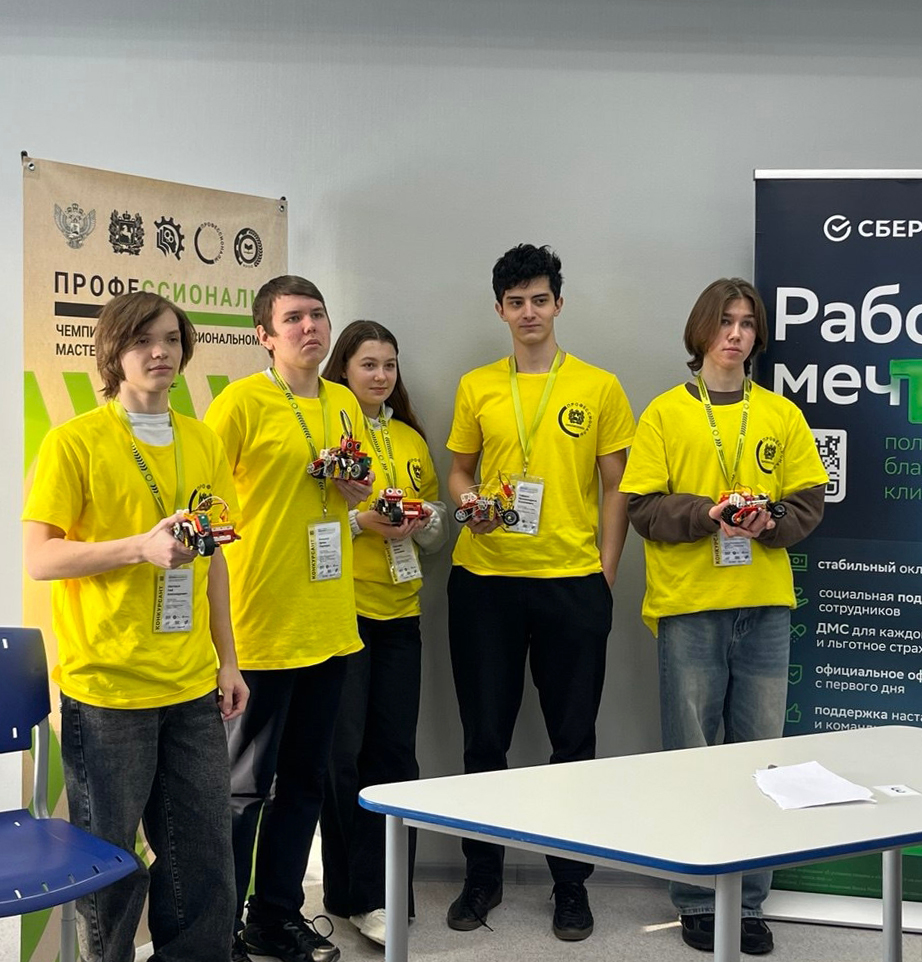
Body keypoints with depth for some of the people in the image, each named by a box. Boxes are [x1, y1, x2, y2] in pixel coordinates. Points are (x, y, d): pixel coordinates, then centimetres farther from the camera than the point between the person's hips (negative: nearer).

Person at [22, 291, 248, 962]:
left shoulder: (202, 442, 11)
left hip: (193, 686, 5)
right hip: (106, 687, -5)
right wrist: (141, 547, -23)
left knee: (205, 852, 10)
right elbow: (39, 558, -10)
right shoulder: (74, 442, -6)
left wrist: (227, 660, 13)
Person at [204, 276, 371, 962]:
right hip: (260, 624, -7)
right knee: (244, 788, 3)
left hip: (329, 622, 7)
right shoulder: (241, 402, -10)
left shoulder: (344, 404, 11)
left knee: (304, 780, 16)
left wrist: (356, 489, 1)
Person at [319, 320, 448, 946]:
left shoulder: (412, 440, 15)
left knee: (394, 751, 6)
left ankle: (391, 888, 18)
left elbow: (438, 525, 18)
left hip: (399, 613, 5)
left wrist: (420, 523, -3)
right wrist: (359, 521, -19)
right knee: (343, 754, -1)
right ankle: (358, 895, 9)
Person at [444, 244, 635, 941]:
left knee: (574, 736, 6)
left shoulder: (600, 387, 2)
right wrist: (469, 503, -7)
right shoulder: (477, 387, 7)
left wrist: (607, 569, -3)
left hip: (572, 581, -1)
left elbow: (615, 486, 4)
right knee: (485, 733, 8)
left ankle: (571, 881, 21)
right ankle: (482, 876, 23)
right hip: (484, 578, 1)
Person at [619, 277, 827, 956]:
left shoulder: (782, 415, 9)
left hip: (765, 605, 2)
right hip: (689, 603, -2)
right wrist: (707, 514, -18)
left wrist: (770, 521, -13)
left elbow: (810, 501, 7)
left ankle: (750, 904, 18)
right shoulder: (667, 413, 3)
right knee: (692, 754, 5)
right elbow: (643, 505, -2)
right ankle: (696, 900, 17)